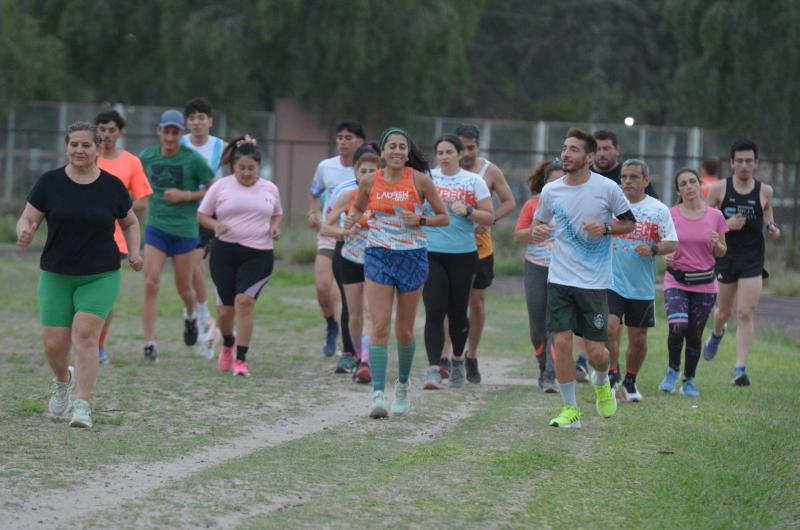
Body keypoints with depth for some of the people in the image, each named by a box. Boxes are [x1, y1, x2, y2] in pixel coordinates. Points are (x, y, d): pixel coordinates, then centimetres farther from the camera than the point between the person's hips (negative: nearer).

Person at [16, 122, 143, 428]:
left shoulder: (112, 186, 0)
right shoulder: (50, 183, -2)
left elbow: (130, 222, 16)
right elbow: (27, 220, 0)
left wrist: (134, 252, 1)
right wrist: (24, 234, -23)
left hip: (101, 277, -1)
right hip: (56, 277, 1)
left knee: (85, 335, -17)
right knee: (54, 344, 0)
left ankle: (82, 406, -15)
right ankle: (63, 381, 34)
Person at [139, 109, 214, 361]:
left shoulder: (193, 159, -9)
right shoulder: (146, 157, 1)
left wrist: (186, 195, -14)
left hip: (184, 229, -2)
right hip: (156, 227, 2)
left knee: (184, 288, 9)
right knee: (151, 284, -11)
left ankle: (190, 315, 45)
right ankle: (149, 343, -9)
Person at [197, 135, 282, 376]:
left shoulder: (270, 189, 8)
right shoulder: (221, 187, 2)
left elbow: (277, 214, 24)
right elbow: (202, 215, 7)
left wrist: (275, 227, 2)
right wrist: (216, 225, -13)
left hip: (258, 255, 0)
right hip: (225, 252, 0)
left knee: (244, 302, -18)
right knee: (225, 309, 2)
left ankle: (241, 359, -12)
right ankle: (228, 343, 37)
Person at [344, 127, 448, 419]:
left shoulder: (419, 180, -5)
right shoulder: (370, 181, 1)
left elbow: (444, 217, 2)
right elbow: (358, 207, 20)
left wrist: (420, 220, -16)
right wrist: (351, 218, -2)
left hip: (412, 256, -1)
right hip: (378, 255, 1)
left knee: (404, 330, 9)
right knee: (380, 326, -12)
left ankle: (403, 386, 32)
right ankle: (378, 394, -15)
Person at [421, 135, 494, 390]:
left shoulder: (474, 181, 4)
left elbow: (489, 217, 4)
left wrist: (468, 211, -12)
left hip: (463, 254, 1)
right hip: (430, 254, -1)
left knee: (458, 312, 8)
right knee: (434, 311, -12)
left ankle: (458, 361, 32)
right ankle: (433, 368, -16)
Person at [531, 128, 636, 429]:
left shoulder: (607, 188, -6)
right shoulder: (550, 191, 2)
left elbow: (630, 223, 5)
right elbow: (539, 224, 17)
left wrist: (605, 228, -14)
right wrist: (538, 232, -7)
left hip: (594, 283, -2)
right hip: (560, 280, 2)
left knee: (596, 351, -2)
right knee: (561, 341, -8)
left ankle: (601, 382, 34)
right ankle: (570, 409, 5)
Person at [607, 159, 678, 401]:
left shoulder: (659, 210, 0)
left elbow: (672, 244, -1)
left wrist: (653, 249, -18)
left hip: (642, 287, 1)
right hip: (611, 281, -1)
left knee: (638, 340, 9)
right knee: (610, 328, -18)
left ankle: (630, 381, 29)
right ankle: (612, 375, 0)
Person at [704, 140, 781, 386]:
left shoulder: (764, 191, 0)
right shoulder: (719, 189, -3)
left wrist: (772, 227, -1)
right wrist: (726, 224, -16)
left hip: (753, 260, -1)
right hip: (725, 256, 1)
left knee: (746, 314, -10)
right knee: (724, 310, 15)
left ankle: (740, 368, -11)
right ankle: (716, 335, 51)